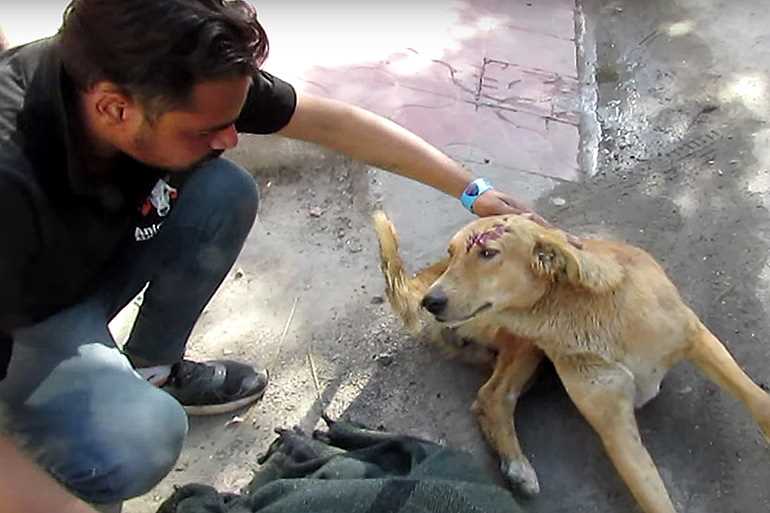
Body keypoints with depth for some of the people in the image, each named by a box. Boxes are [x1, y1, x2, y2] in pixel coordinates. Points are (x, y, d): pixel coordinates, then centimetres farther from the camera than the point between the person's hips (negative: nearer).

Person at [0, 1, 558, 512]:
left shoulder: (164, 82, -23)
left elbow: (331, 120, -13)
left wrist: (473, 190, -10)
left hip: (91, 262, 6)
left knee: (225, 192, -16)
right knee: (137, 438, -32)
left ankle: (151, 369, 6)